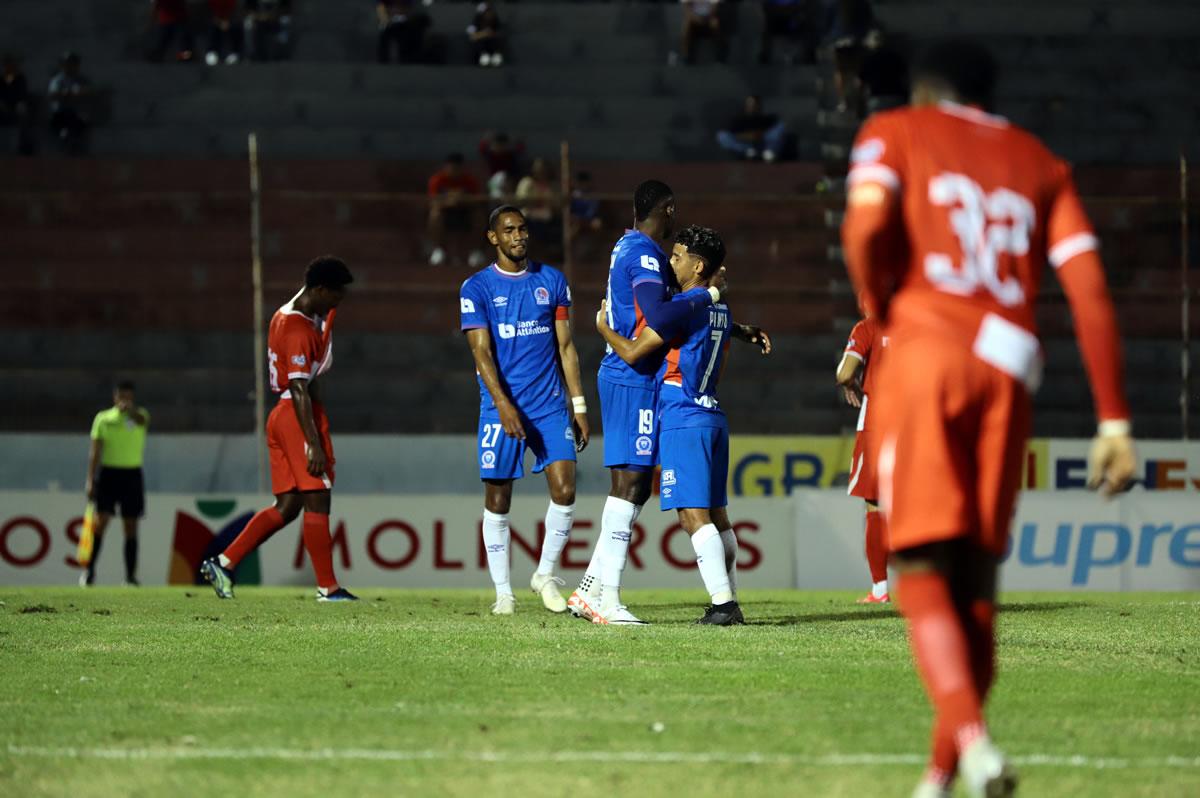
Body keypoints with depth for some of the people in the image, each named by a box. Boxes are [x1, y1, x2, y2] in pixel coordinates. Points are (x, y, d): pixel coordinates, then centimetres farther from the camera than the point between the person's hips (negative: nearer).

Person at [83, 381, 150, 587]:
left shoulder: (139, 416, 6)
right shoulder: (103, 419, 6)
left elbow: (142, 421, -21)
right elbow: (95, 451, 4)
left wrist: (130, 410, -43)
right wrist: (90, 480, -3)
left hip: (132, 475, 1)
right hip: (109, 472, -1)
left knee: (131, 527, 2)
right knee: (101, 521, -11)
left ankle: (131, 576, 5)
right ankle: (89, 570, -5)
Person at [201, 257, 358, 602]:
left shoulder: (286, 315, 12)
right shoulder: (299, 330, -18)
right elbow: (300, 391, -22)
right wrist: (314, 444, -24)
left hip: (282, 416, 10)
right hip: (297, 418, -10)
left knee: (287, 506, 10)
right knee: (318, 500, -6)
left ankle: (223, 563, 7)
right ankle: (328, 587, -4)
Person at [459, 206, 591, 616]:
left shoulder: (552, 281, 9)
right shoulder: (477, 288, -1)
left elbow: (565, 346, 12)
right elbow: (481, 351, -8)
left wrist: (579, 406, 7)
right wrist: (503, 405, -20)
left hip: (550, 406, 2)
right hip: (501, 408, -2)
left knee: (564, 490, -9)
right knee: (497, 501, 1)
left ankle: (545, 574, 10)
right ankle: (503, 592, 9)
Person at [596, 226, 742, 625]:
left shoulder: (683, 307, -13)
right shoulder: (720, 311, 15)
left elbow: (632, 352, -12)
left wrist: (604, 327, 6)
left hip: (683, 422, -9)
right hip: (713, 416, 9)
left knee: (694, 514, -12)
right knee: (716, 514, 11)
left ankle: (723, 603, -20)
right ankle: (729, 601, 11)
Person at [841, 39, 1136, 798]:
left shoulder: (894, 132, 12)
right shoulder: (1041, 164, 20)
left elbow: (866, 227, -9)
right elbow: (1090, 291, 8)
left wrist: (882, 316, 9)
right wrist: (1115, 422, 6)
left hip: (923, 352, -3)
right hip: (1008, 368, 3)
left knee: (922, 568, -6)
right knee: (976, 576, 11)